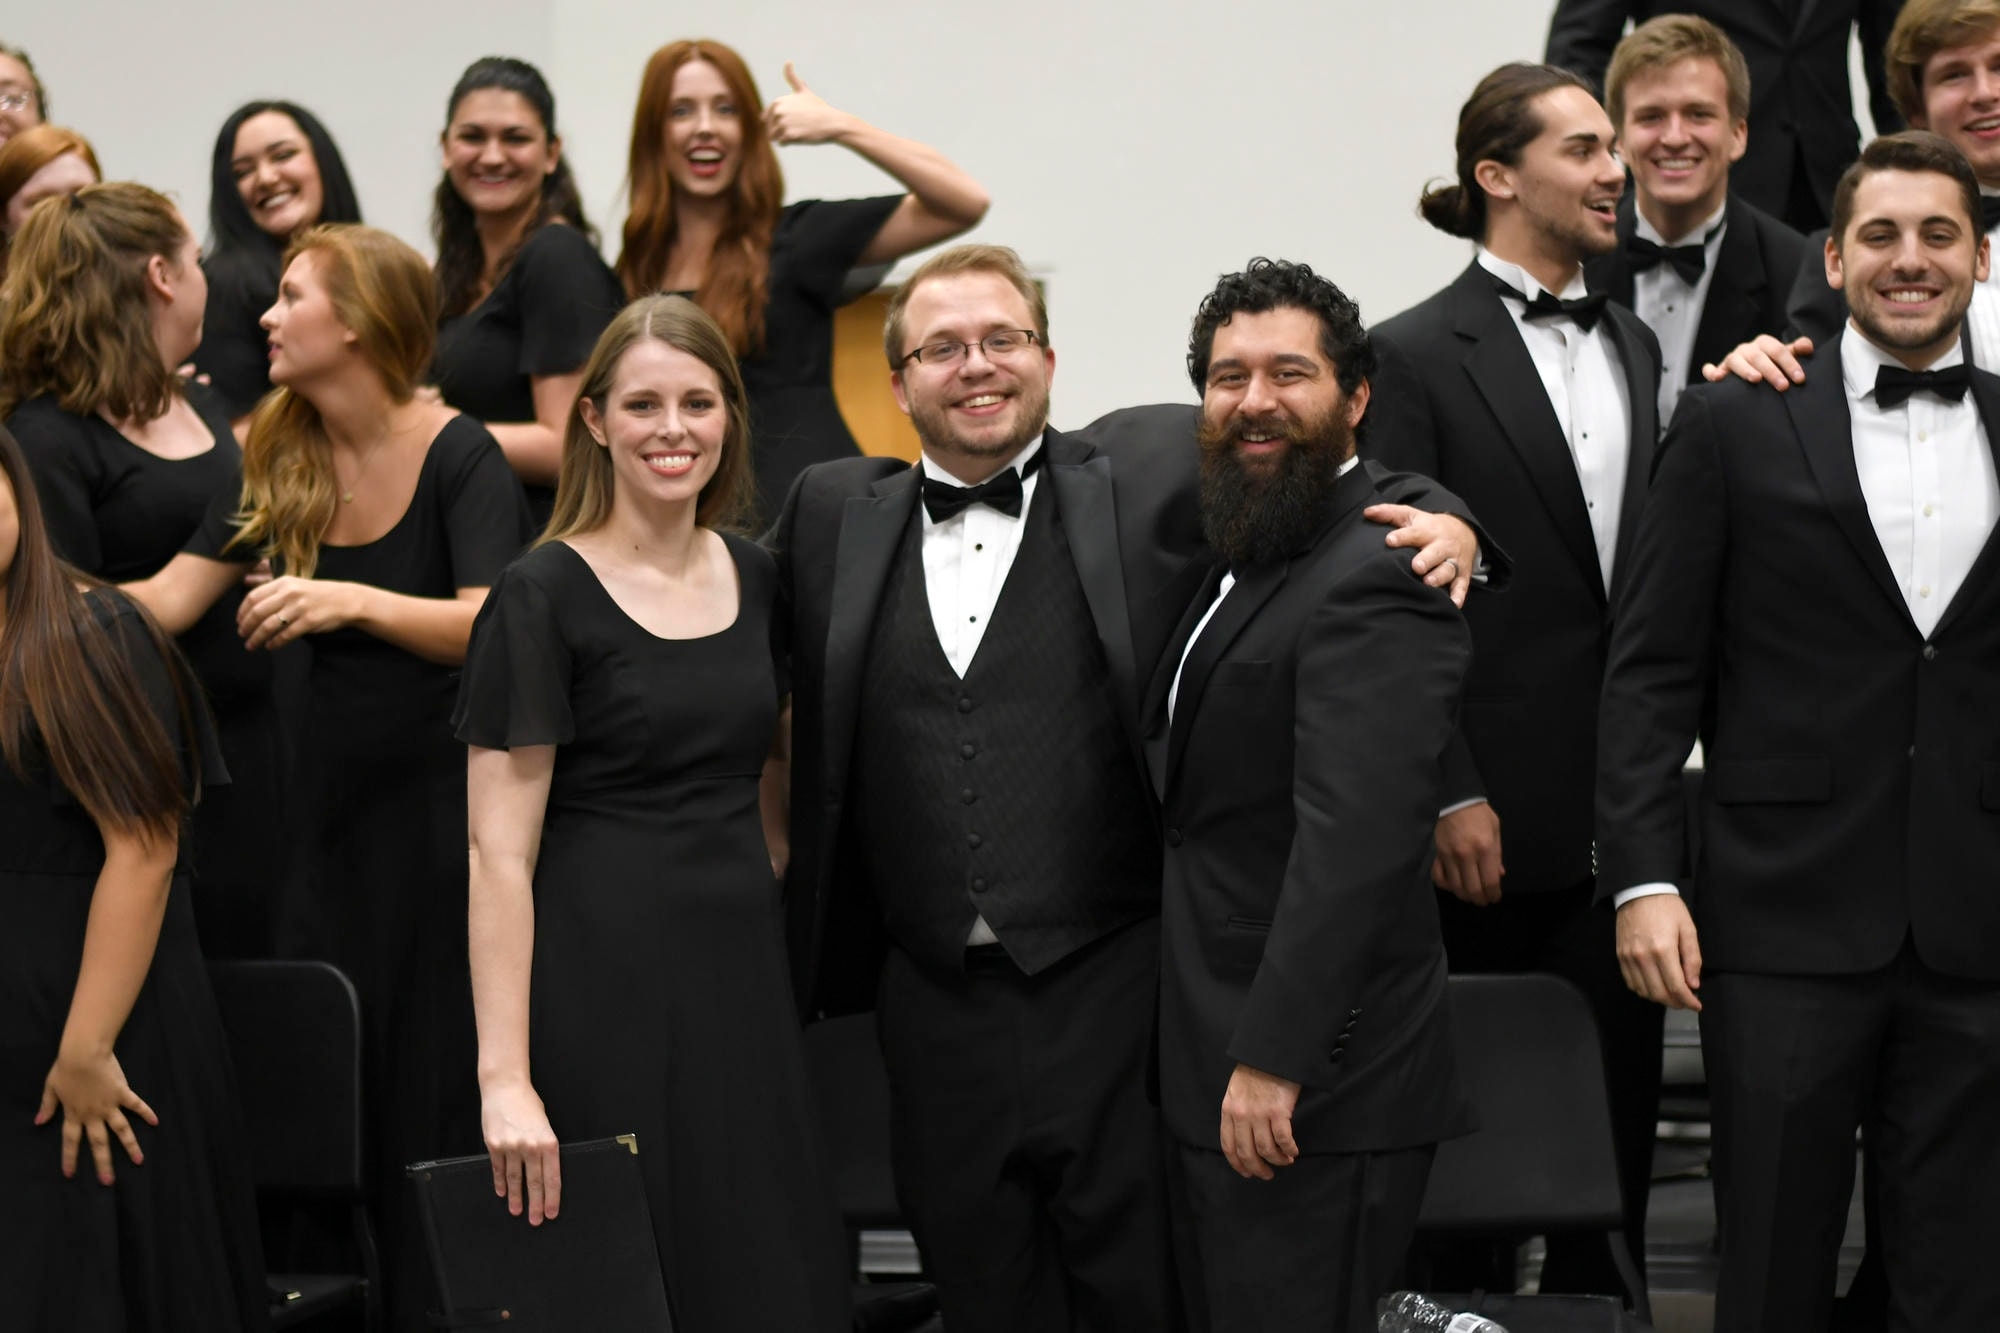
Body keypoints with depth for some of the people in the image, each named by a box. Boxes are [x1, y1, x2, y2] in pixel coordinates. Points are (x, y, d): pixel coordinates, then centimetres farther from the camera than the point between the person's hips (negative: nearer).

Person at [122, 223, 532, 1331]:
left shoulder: (458, 458, -10)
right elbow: (161, 603, 3)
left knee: (444, 1072, -3)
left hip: (447, 789, -5)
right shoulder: (283, 463, 7)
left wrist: (354, 600, -34)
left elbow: (492, 626, -22)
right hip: (334, 791, 6)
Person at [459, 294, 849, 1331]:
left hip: (744, 975, 6)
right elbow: (500, 853, -12)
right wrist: (504, 1078, -18)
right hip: (602, 983, -6)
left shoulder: (753, 579, 10)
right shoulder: (544, 595, -8)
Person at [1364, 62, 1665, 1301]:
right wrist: (1451, 796, -14)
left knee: (1618, 1094, 10)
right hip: (1494, 816, -6)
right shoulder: (1418, 354, -7)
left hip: (1620, 802, 6)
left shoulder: (1634, 346, 13)